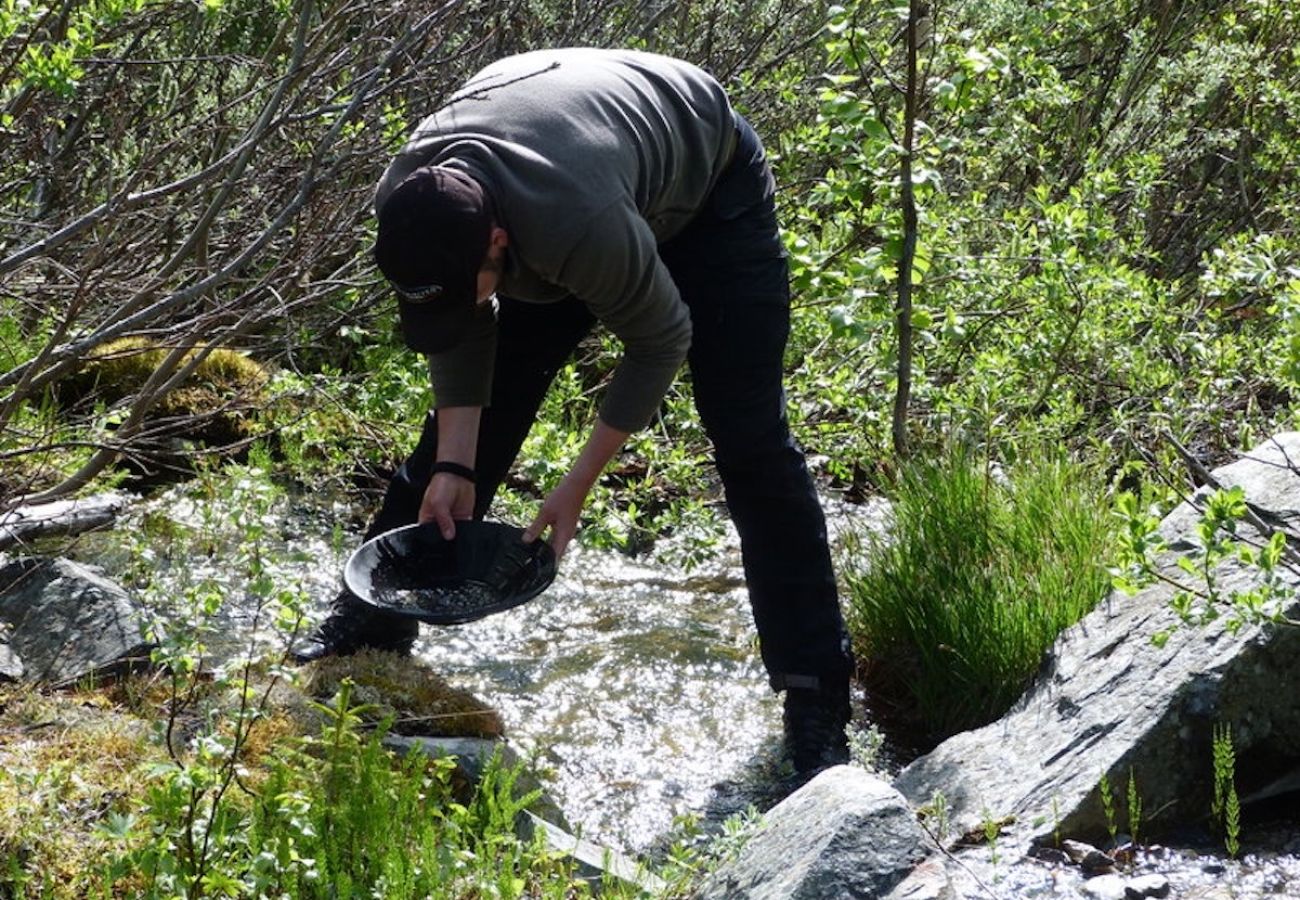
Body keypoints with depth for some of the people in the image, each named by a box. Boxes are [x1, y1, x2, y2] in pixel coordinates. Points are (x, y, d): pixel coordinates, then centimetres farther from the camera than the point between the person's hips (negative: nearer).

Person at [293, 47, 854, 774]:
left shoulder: (579, 226, -46)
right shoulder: (408, 206, -29)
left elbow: (661, 340, -29)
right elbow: (461, 336, -11)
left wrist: (578, 487, -25)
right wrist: (453, 466, -19)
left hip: (708, 187, -5)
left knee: (751, 441, -12)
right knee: (470, 415, 1)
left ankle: (816, 701, -6)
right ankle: (370, 628, 14)